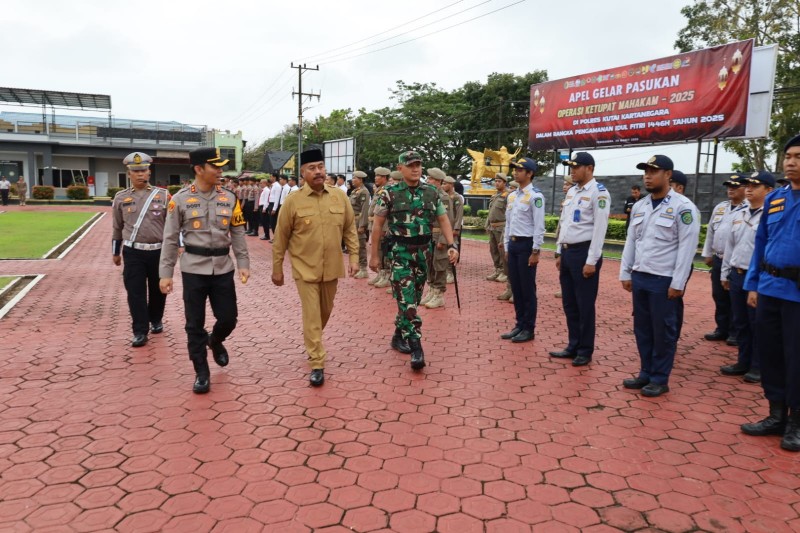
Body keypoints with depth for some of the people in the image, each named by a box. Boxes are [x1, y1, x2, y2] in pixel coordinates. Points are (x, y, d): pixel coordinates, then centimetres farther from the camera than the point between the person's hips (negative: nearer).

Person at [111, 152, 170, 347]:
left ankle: (156, 320, 34)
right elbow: (117, 227, 12)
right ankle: (140, 332, 3)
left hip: (159, 251, 0)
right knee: (135, 292, -3)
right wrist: (116, 252, 15)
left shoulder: (163, 195, 0)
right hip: (133, 253, 0)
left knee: (158, 290, 12)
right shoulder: (121, 198, 3)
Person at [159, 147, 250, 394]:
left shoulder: (229, 198, 3)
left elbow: (238, 234, 7)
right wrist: (165, 273, -3)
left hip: (223, 268, 2)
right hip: (193, 269, -2)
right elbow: (170, 239, -1)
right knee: (194, 324, 4)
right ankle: (201, 373, 18)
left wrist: (243, 264, 0)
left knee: (229, 318, 5)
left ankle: (215, 341, 40)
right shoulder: (180, 199, -4)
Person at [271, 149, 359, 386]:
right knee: (311, 317, -3)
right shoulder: (293, 200, -9)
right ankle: (316, 365, 5)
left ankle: (313, 342, 47)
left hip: (331, 268, 4)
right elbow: (281, 238, -2)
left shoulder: (340, 196, -1)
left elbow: (350, 229, 7)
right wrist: (277, 269, 1)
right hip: (305, 269, -3)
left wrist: (354, 257, 1)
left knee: (325, 312, 19)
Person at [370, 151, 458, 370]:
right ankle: (416, 347, -10)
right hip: (400, 251, -4)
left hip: (423, 251, 4)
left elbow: (443, 220, 8)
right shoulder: (389, 193, -5)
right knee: (407, 299, -11)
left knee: (413, 297, 13)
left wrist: (451, 245, -6)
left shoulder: (432, 192, 5)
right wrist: (374, 254, -2)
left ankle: (399, 336, 31)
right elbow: (377, 224, -2)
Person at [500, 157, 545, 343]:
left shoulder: (535, 196, -11)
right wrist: (506, 247, 16)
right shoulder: (512, 196, 13)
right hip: (513, 244, 8)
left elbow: (539, 226, -14)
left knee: (528, 289, 0)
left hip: (527, 245, -8)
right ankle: (519, 325, 23)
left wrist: (535, 252, -17)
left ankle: (529, 329, 10)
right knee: (515, 288, 12)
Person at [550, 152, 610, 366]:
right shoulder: (571, 191, 14)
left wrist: (591, 261, -18)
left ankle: (585, 351, 13)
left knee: (585, 305, 1)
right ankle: (573, 346, 26)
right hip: (567, 252, 8)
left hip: (584, 253, -8)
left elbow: (599, 229, -16)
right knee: (569, 304, 14)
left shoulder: (598, 192, -11)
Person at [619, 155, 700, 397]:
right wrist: (625, 273, 10)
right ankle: (646, 373, 25)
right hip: (639, 277, 6)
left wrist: (678, 283, -14)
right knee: (642, 328, 12)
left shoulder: (683, 207, -9)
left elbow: (687, 247, -12)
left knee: (663, 331, 4)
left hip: (664, 280, -6)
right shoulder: (639, 206, 11)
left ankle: (660, 379, 15)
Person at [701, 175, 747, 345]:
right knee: (719, 297, 13)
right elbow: (710, 231, 17)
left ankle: (735, 333, 13)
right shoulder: (719, 207, 13)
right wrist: (708, 254, 16)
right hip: (718, 259, 6)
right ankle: (722, 329, 24)